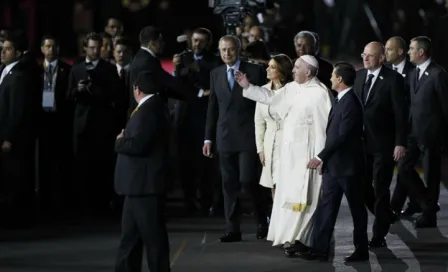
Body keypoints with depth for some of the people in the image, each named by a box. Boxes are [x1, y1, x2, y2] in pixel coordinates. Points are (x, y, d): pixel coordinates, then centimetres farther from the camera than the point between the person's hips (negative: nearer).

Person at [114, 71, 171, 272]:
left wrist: (119, 142, -10)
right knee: (131, 235, 14)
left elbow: (138, 145, -26)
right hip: (140, 183, 11)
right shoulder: (154, 107, 14)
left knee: (153, 235, -5)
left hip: (145, 183, -11)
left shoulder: (148, 110, -19)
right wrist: (126, 139, 3)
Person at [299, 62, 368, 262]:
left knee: (356, 208, 3)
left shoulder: (351, 103, -18)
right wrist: (324, 159, 11)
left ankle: (361, 250, 12)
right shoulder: (340, 100, 11)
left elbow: (342, 136, -22)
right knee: (326, 207, 6)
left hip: (347, 165, -9)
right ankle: (320, 249, 6)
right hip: (333, 165, 9)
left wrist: (321, 157, -19)